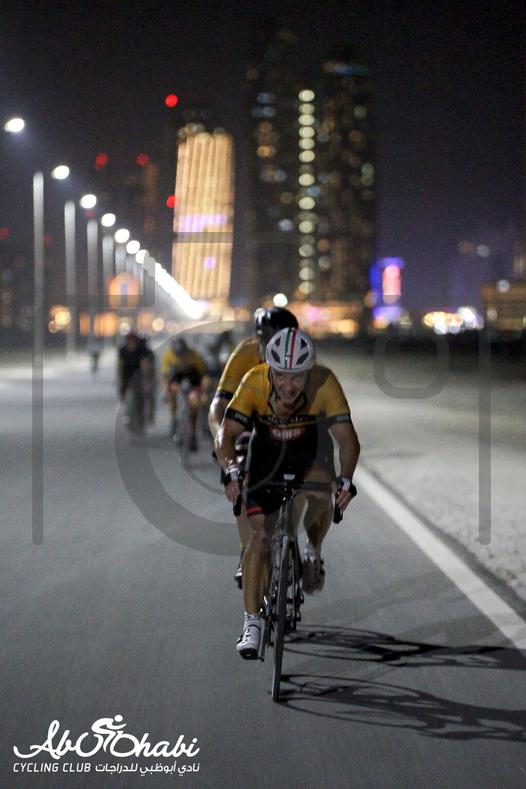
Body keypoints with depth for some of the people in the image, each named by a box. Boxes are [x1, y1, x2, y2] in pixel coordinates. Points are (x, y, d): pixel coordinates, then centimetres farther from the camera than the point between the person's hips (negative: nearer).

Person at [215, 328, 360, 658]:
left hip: (312, 448, 0)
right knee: (260, 534, -9)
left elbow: (348, 438, -34)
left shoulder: (324, 382, -32)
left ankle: (314, 552, 1)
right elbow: (227, 434, -34)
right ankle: (252, 622, 0)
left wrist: (346, 480, -50)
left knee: (321, 494, -31)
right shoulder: (254, 382, -32)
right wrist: (232, 471, -52)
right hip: (267, 449, 0)